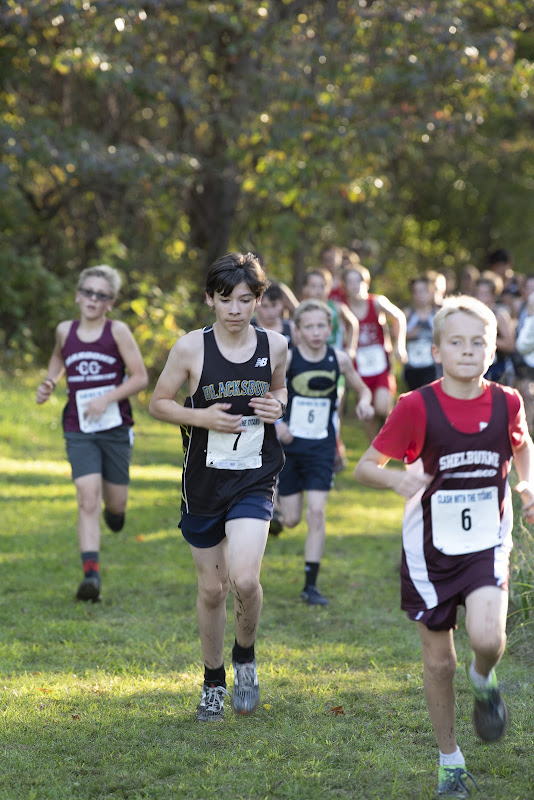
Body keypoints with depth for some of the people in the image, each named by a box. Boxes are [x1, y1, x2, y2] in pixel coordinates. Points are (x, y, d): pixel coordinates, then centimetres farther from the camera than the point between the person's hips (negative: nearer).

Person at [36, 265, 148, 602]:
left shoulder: (118, 331, -5)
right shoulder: (65, 330, 4)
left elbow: (141, 377, -7)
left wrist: (107, 399, -18)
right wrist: (49, 383, 8)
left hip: (116, 427, -1)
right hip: (79, 431, 1)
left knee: (115, 502, 10)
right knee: (88, 498, -14)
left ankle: (115, 508, 50)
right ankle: (91, 574, -20)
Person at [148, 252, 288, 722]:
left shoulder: (275, 346, -1)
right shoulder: (192, 348, -7)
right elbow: (158, 404, 2)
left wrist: (278, 405, -4)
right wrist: (202, 417, -15)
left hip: (255, 482, 0)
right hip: (204, 483, 0)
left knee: (244, 579, -20)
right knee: (212, 589, 9)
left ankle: (246, 655, 10)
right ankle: (214, 681, 31)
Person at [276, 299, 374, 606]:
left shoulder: (339, 359, -5)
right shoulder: (287, 358, -11)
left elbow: (363, 389, 10)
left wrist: (364, 402, -13)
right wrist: (276, 422, -15)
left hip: (322, 447, 1)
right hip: (289, 444, -1)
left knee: (317, 512, -10)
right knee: (291, 520, 5)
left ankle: (311, 585, -3)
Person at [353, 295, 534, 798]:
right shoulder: (418, 407, -14)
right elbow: (366, 466, -9)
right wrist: (398, 479, -30)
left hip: (486, 546, 1)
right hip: (430, 550, -1)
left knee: (488, 638, -23)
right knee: (439, 663, 7)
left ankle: (484, 680, 13)